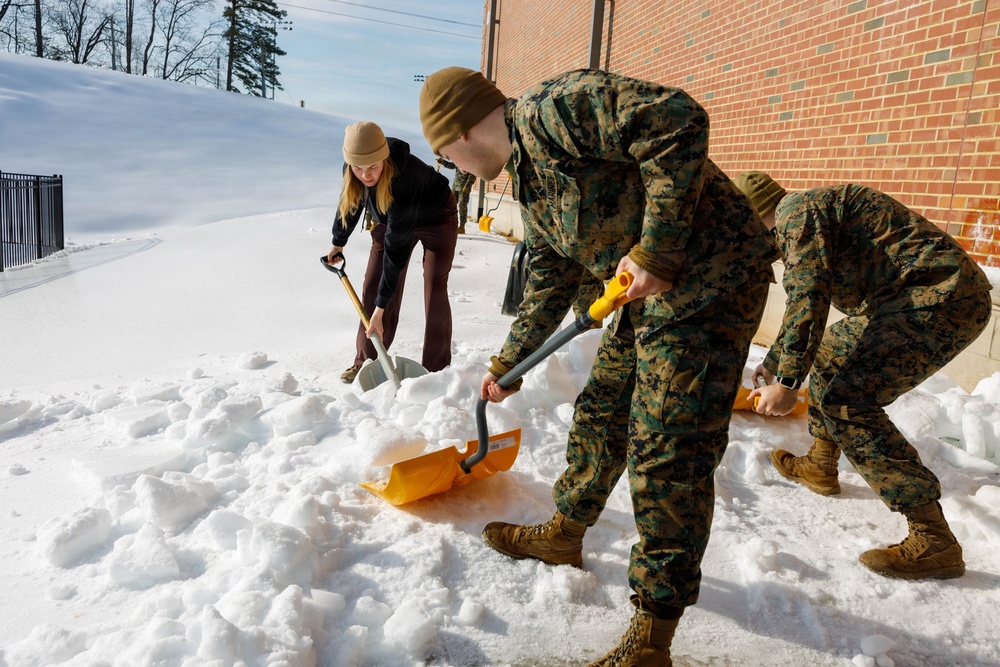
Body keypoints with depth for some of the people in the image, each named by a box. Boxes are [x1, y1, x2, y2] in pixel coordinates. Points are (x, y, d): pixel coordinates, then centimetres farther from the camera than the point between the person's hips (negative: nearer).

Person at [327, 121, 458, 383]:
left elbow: (396, 249, -41)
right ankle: (367, 361, 7)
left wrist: (381, 308, -39)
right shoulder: (353, 172, -25)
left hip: (436, 218, -6)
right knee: (372, 286, -2)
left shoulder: (404, 178, -43)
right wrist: (338, 243, 14)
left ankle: (436, 368, -7)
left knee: (434, 290, -14)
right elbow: (350, 202, 0)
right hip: (391, 220, 6)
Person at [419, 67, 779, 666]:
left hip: (708, 278, -10)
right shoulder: (528, 182, 16)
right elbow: (551, 282, 23)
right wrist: (509, 363, 28)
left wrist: (655, 249, -25)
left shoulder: (552, 108, -15)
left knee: (669, 451, -7)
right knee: (600, 412, 18)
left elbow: (680, 122, -26)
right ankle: (565, 534, 41)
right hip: (650, 290, 10)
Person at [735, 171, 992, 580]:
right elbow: (803, 302, 34)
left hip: (940, 298, -11)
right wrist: (773, 362, 43)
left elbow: (808, 298, -23)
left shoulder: (795, 212, -10)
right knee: (830, 352, 23)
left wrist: (786, 382, -22)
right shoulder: (810, 210, 23)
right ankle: (820, 467, 36)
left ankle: (933, 542, -15)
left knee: (846, 401, -17)